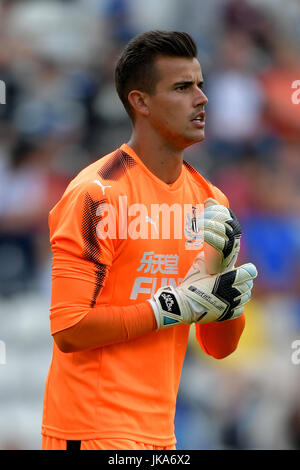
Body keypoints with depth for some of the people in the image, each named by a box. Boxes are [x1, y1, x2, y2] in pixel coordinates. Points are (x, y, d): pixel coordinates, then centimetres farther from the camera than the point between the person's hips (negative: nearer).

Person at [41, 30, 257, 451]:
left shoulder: (210, 200, 10)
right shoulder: (98, 193, -12)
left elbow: (221, 347, 11)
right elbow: (68, 329, -18)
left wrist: (223, 270, -5)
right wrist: (177, 306, -17)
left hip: (159, 431, 7)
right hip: (95, 432, -7)